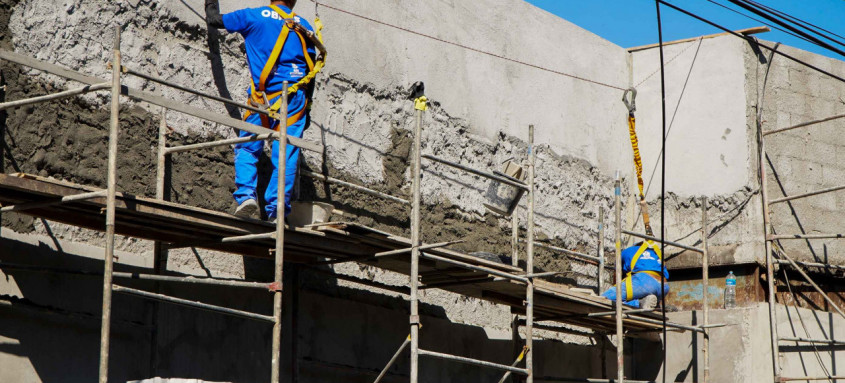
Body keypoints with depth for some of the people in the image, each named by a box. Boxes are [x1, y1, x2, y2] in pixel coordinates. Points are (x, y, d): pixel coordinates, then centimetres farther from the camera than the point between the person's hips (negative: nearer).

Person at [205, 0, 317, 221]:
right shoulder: (304, 26, 15)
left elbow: (214, 20, 16)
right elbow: (310, 71, 15)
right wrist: (307, 108, 21)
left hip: (264, 96, -2)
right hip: (295, 97, 2)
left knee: (247, 148, 10)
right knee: (286, 155, 1)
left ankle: (246, 196, -11)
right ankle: (276, 212, -4)